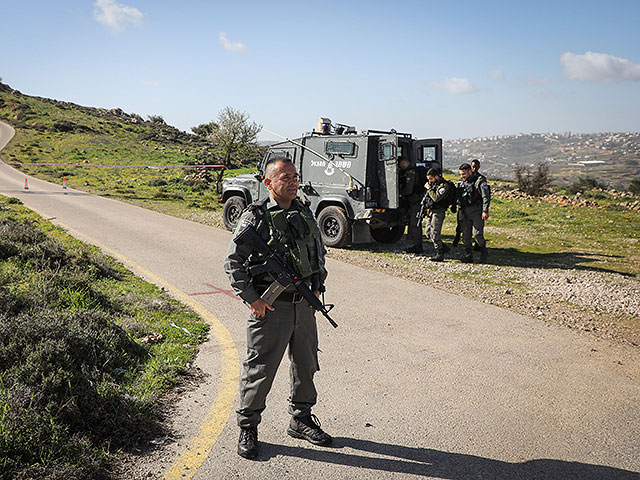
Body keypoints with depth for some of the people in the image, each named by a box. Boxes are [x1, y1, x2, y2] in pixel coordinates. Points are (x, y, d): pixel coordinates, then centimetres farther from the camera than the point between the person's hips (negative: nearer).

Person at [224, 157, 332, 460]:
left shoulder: (305, 213, 8)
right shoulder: (255, 217, -10)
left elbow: (319, 252, 22)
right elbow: (233, 262, -9)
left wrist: (318, 285, 12)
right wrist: (252, 299, -14)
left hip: (304, 306, 6)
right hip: (270, 309, -6)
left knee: (306, 366, 16)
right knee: (259, 371, 3)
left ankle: (301, 420, 35)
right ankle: (247, 429, 22)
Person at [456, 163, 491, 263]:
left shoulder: (479, 180, -6)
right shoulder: (461, 182, 15)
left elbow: (486, 197, -11)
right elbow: (458, 197, 23)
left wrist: (485, 211, -18)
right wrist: (459, 212, 18)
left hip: (476, 211, -6)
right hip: (464, 212, 6)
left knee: (477, 233, -12)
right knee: (466, 235, 3)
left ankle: (484, 252, 11)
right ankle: (468, 256, 10)